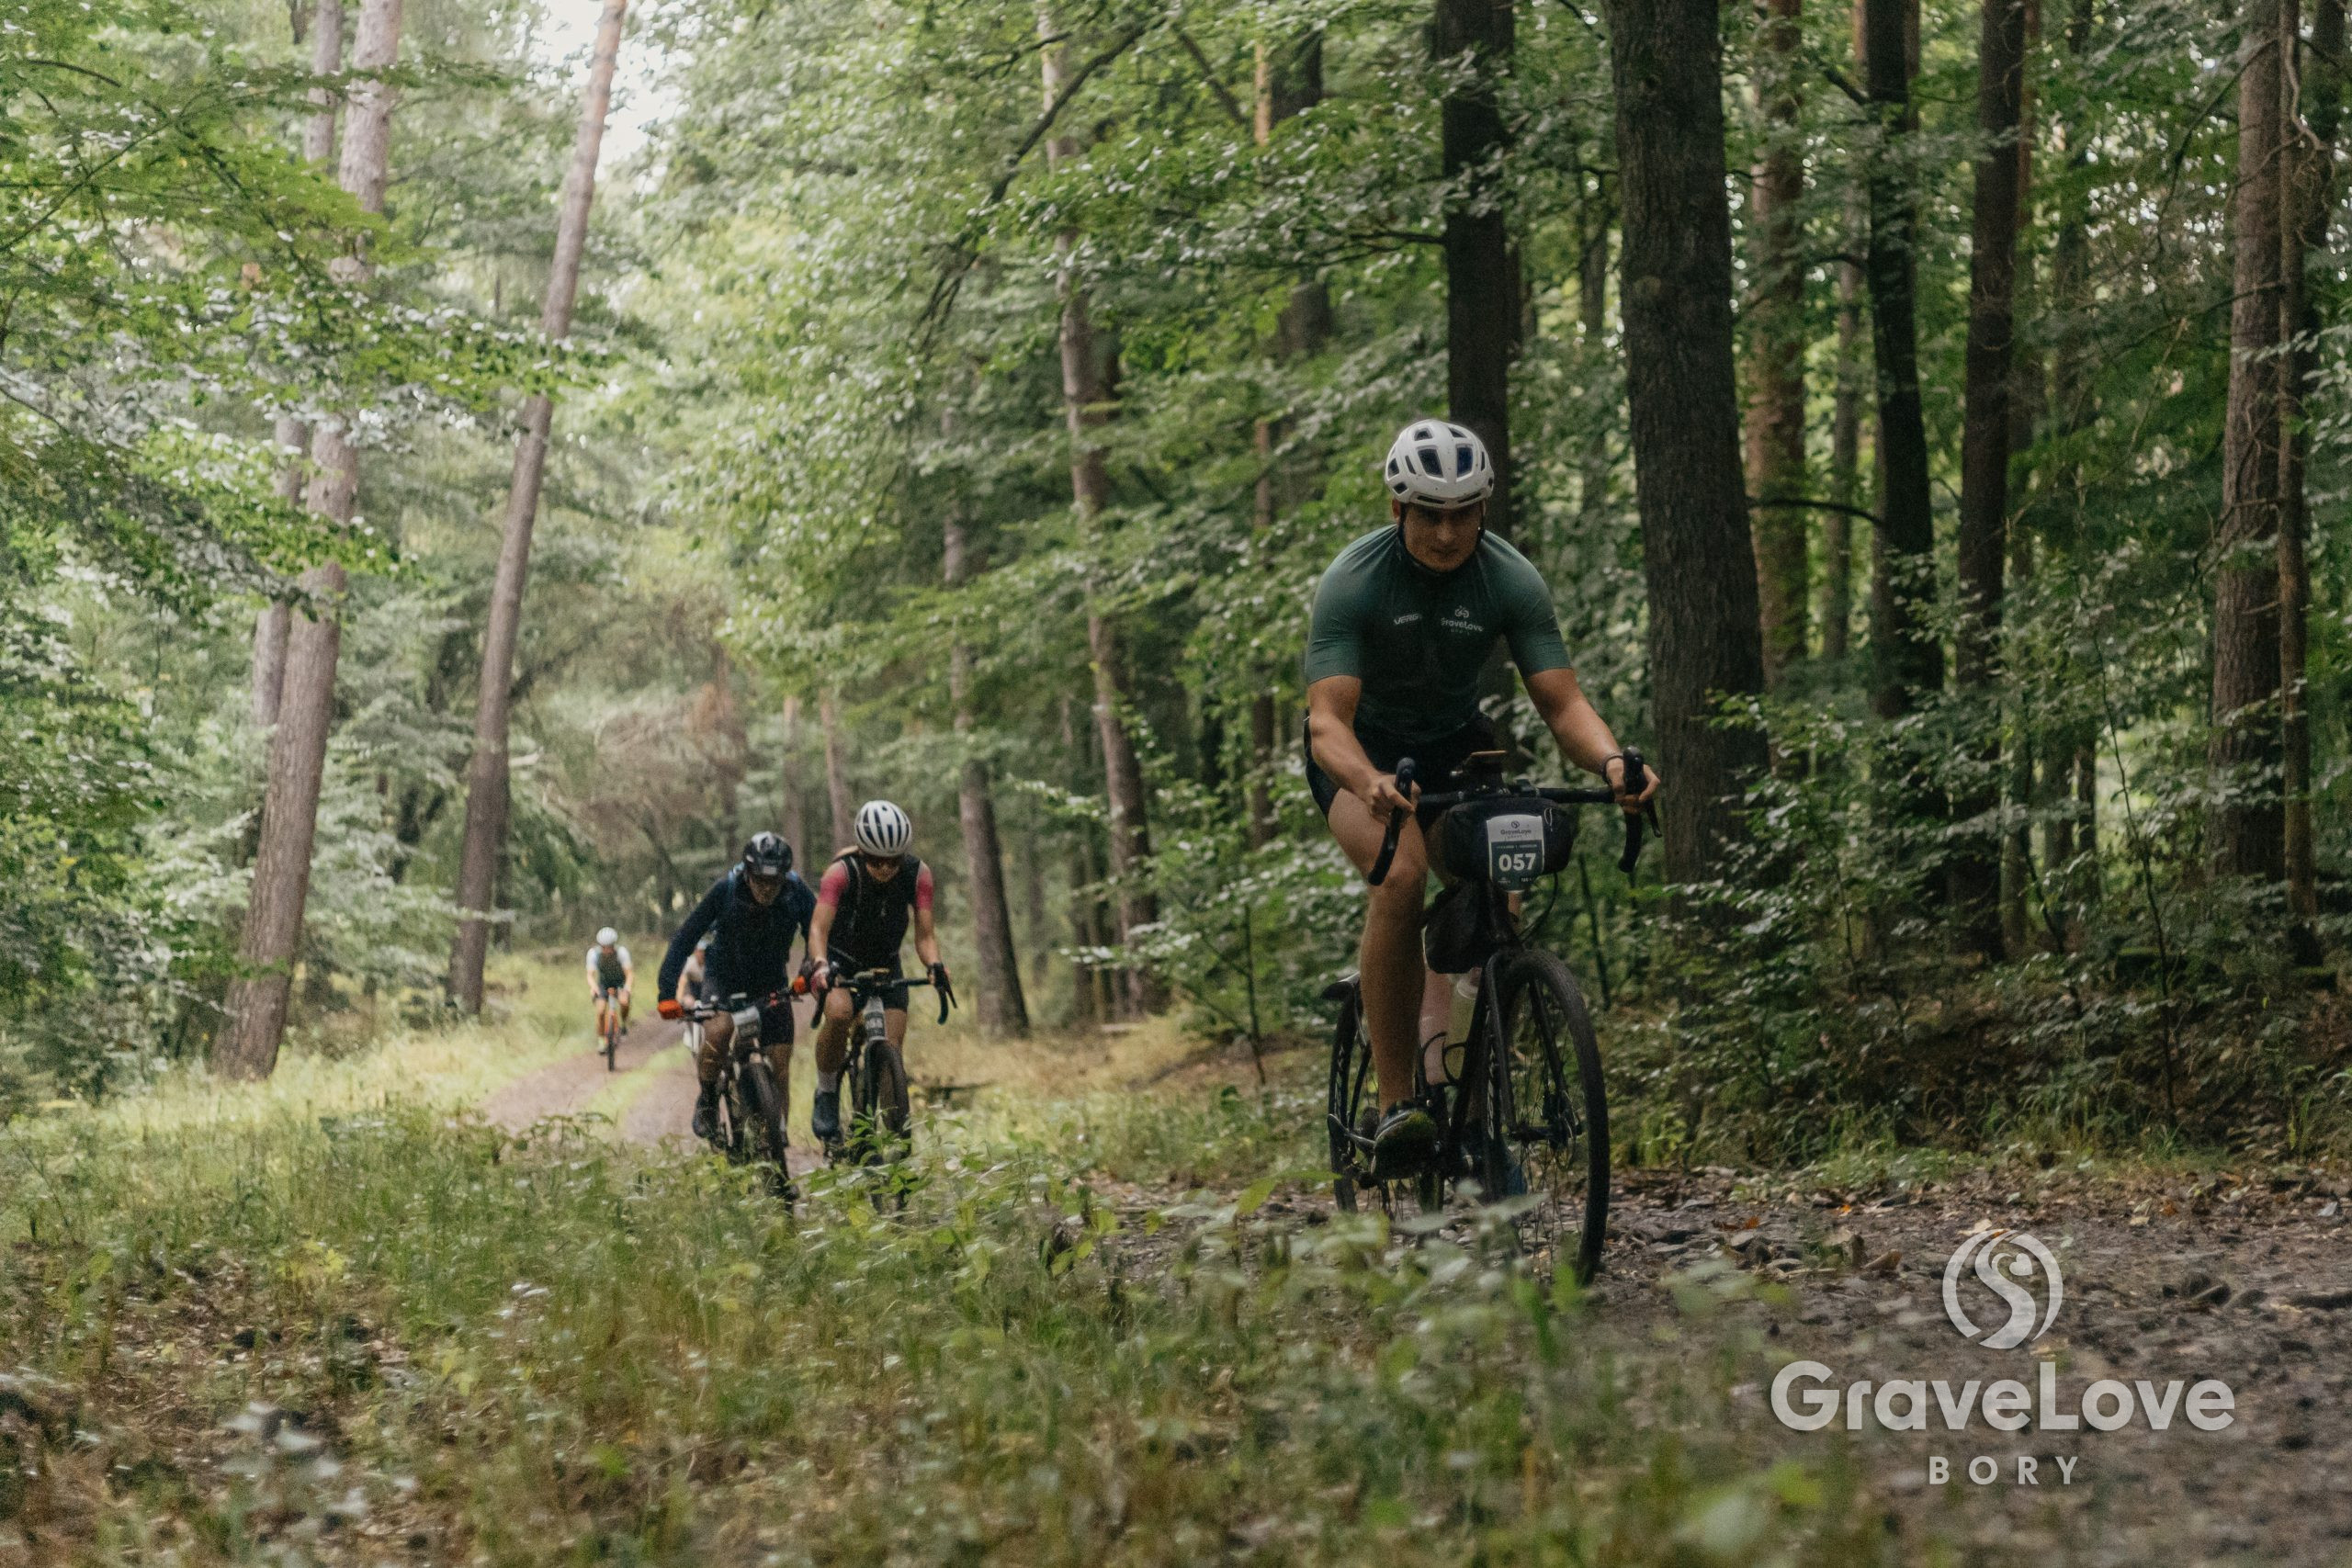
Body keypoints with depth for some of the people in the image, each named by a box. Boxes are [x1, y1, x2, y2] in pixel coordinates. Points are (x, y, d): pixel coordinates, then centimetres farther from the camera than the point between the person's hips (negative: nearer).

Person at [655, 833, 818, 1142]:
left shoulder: (796, 892, -21)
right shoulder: (725, 890, -26)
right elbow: (685, 939, -24)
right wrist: (668, 994, -33)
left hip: (770, 983, 2)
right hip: (724, 977, -2)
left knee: (781, 1066, -5)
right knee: (718, 1030, -32)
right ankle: (707, 1100, -7)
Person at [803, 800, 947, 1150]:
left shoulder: (917, 874, -18)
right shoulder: (841, 872, -27)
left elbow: (924, 934, -17)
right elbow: (819, 928, -34)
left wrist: (934, 965, -38)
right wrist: (820, 966, -53)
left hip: (885, 965, 3)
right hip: (840, 960, -3)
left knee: (892, 1051, -9)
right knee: (838, 1012, -34)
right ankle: (826, 1095, -13)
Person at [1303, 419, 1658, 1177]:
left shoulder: (1512, 581, -18)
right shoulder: (1352, 581, -26)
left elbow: (1562, 701, -21)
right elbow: (1328, 720, -34)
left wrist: (1610, 759, -43)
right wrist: (1372, 784, -56)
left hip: (1456, 743, 4)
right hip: (1363, 750, -4)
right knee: (1402, 873, -32)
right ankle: (1395, 1103, -28)